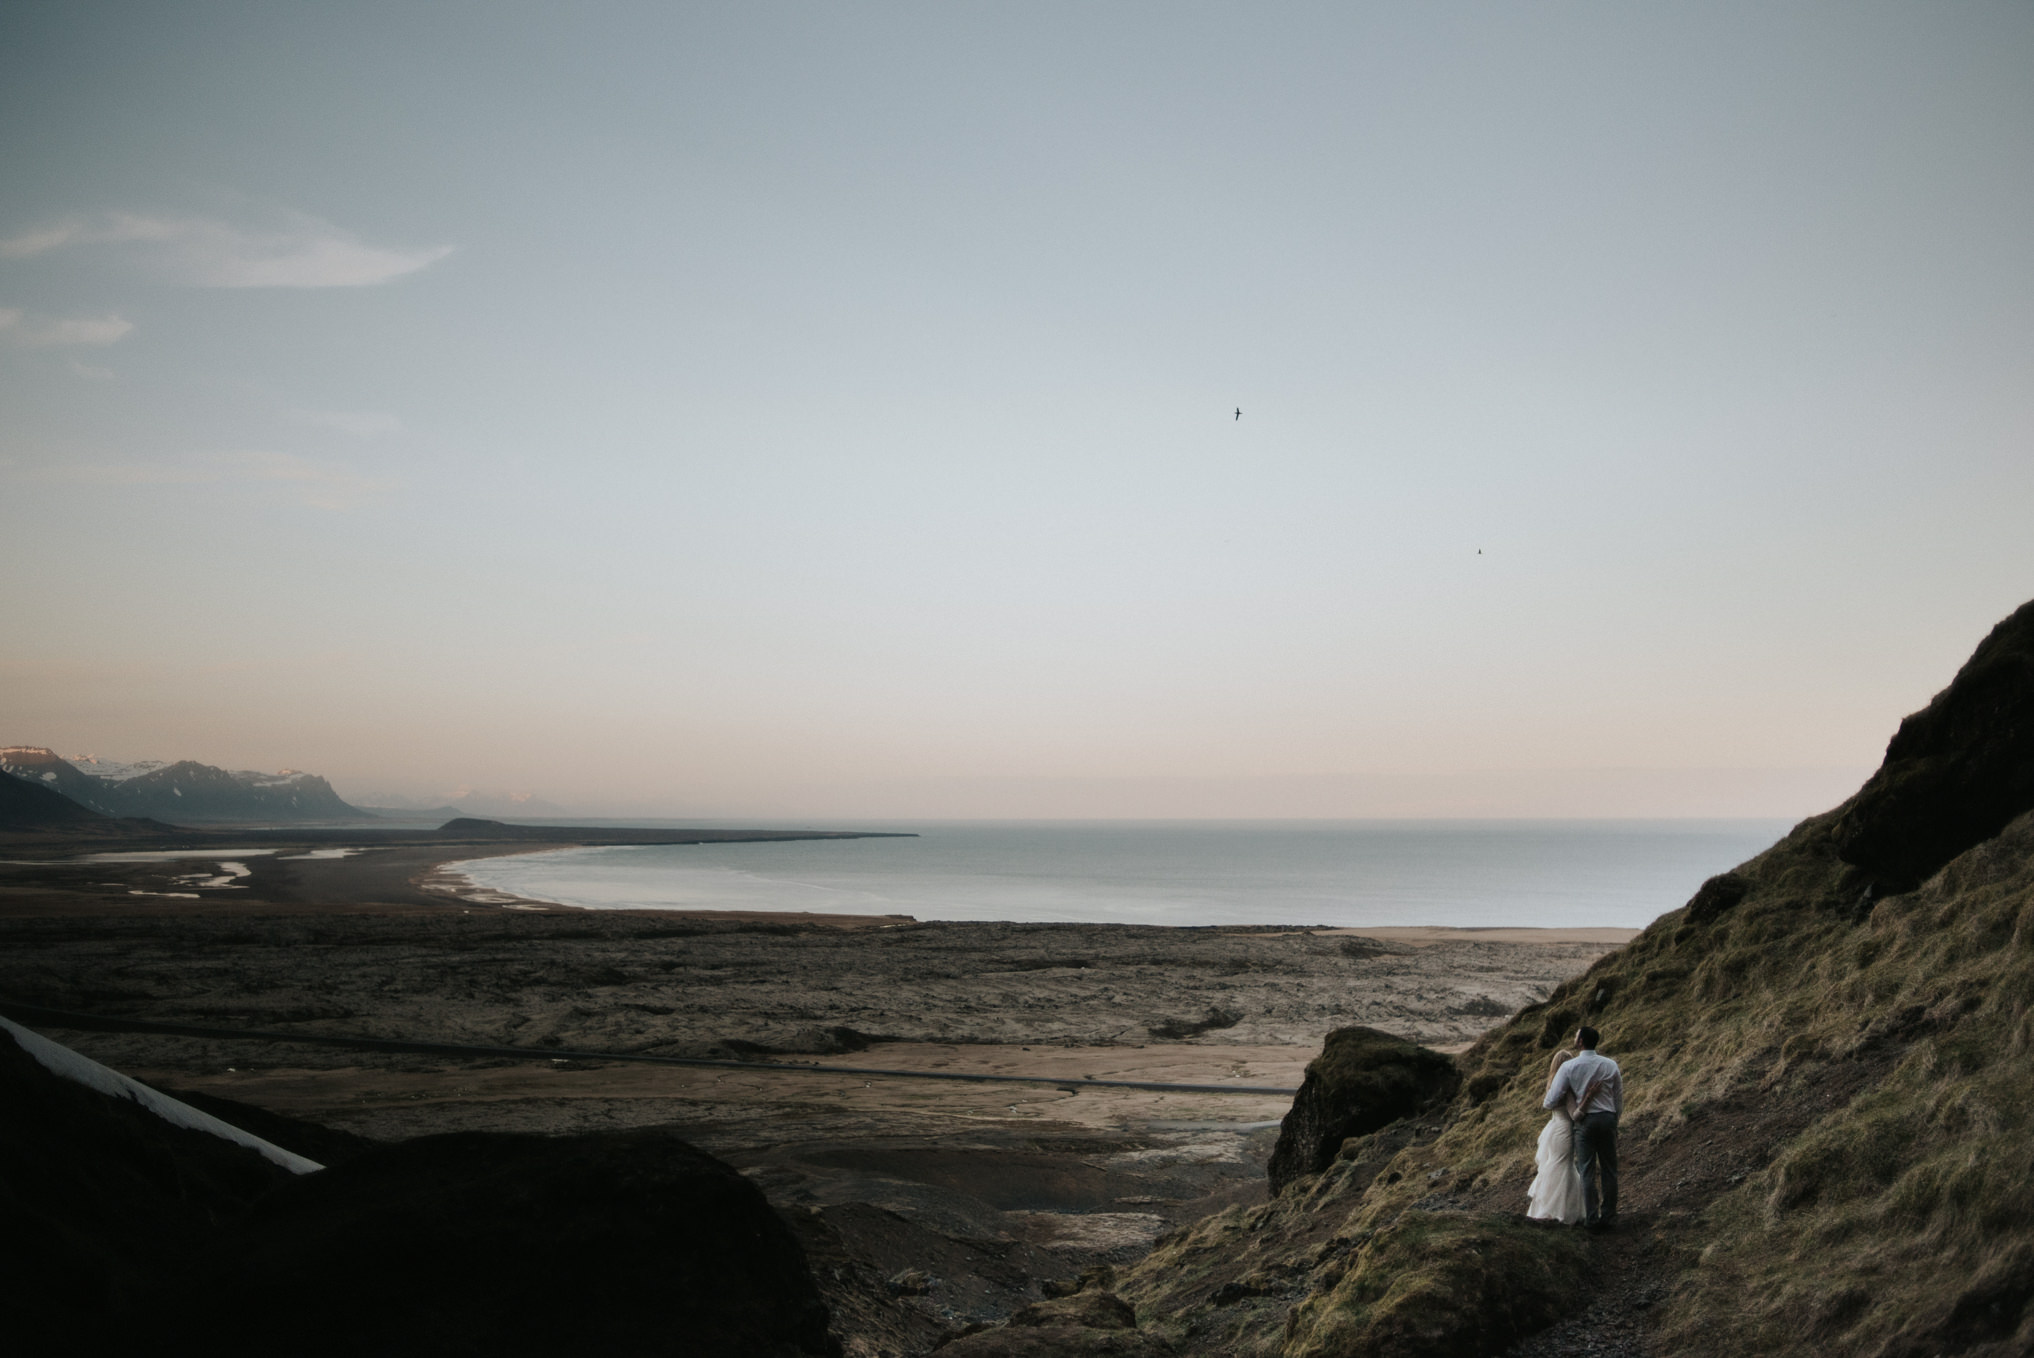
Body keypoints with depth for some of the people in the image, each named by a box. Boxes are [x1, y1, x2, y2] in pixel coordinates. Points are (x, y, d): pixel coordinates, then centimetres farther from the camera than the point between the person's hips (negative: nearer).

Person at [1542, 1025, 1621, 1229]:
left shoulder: (1569, 1066, -7)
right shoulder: (1610, 1065, 2)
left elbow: (1552, 1100, -5)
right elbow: (1619, 1098, 9)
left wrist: (1544, 1104, 17)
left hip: (1585, 1121, -2)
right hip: (1608, 1119, 2)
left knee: (1587, 1172, 4)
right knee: (1609, 1170, 9)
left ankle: (1592, 1218, 2)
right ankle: (1609, 1217, 11)